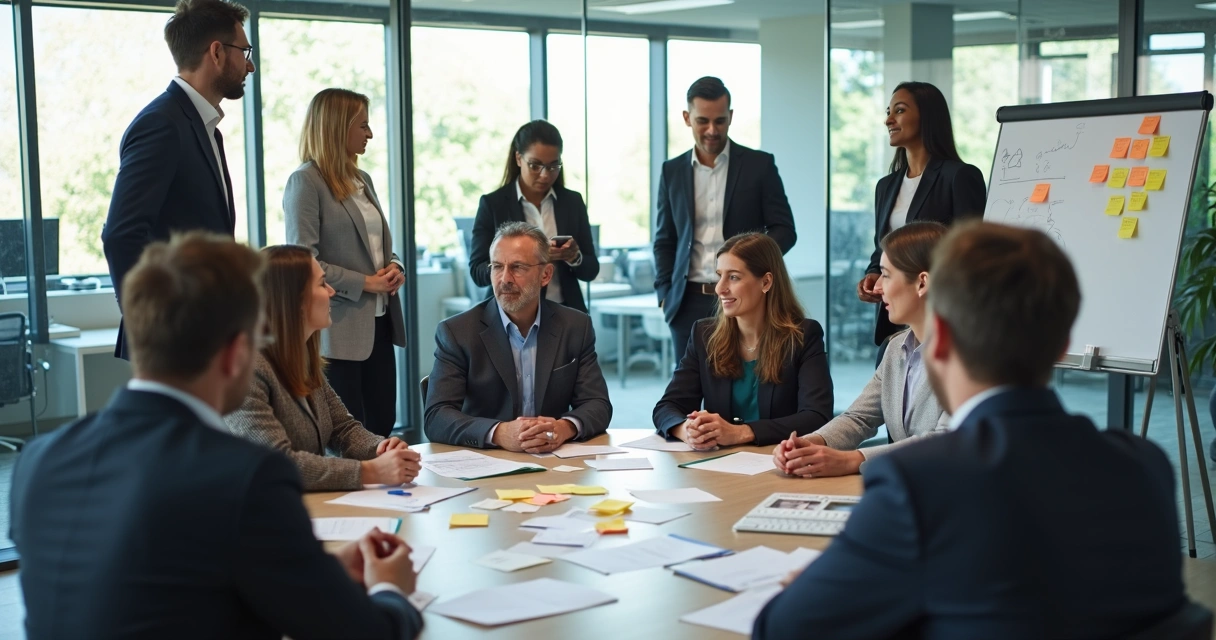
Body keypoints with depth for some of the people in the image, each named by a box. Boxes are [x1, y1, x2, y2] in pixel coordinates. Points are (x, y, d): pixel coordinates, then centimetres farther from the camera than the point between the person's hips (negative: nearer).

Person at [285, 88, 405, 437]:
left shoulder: (362, 179, 15)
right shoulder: (305, 181, -8)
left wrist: (395, 268, 2)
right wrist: (365, 283, -15)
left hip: (379, 322, 7)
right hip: (338, 330, -7)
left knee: (383, 427, 8)